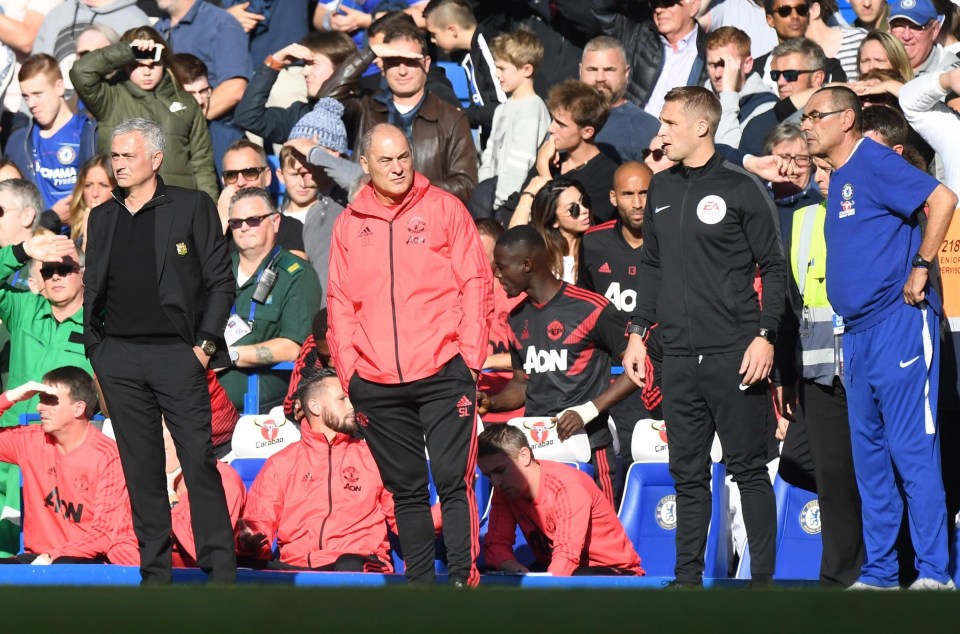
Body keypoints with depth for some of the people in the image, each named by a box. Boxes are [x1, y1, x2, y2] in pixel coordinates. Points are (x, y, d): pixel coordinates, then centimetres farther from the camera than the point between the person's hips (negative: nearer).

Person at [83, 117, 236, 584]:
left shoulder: (192, 207, 2)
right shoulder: (102, 218, 15)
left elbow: (220, 280, 0)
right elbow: (92, 290, 18)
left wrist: (205, 344, -7)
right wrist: (95, 350, 8)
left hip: (177, 353, -4)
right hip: (118, 357, 4)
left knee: (199, 462, -7)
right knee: (141, 469, 5)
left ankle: (220, 570, -6)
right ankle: (154, 572, 9)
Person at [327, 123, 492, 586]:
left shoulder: (443, 208, 4)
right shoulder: (349, 224, 11)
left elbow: (474, 283, 2)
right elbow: (339, 301, 13)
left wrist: (470, 356, -5)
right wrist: (347, 369, 4)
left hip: (442, 373, -3)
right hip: (376, 382, 3)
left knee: (453, 480, -8)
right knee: (406, 489, 9)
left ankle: (463, 579, -9)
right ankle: (419, 582, 14)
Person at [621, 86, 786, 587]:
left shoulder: (741, 189, -3)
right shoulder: (661, 189, 14)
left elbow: (773, 268, -3)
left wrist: (765, 335, -12)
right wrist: (638, 332, 15)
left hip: (735, 356, -5)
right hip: (679, 357, 6)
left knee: (748, 469, -3)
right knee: (687, 474, 8)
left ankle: (763, 577, 0)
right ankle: (688, 578, 12)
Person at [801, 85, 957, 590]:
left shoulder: (874, 162, -8)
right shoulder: (836, 180, 18)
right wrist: (851, 334, 18)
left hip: (898, 323, -10)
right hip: (858, 334, 10)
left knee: (912, 449, -10)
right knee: (869, 455, 10)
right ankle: (877, 574, 14)